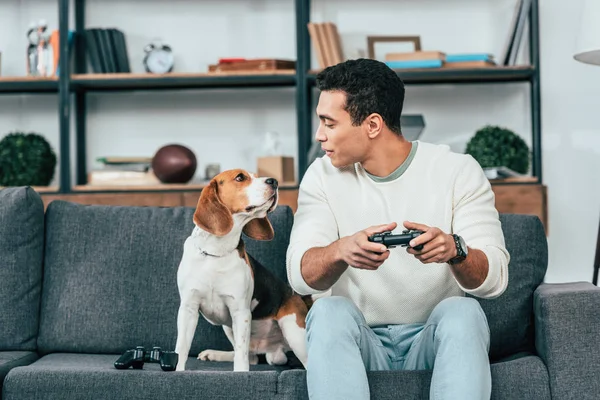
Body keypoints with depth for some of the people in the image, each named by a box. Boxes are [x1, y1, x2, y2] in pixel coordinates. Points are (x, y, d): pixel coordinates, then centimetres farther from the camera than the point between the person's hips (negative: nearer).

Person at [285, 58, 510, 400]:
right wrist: (342, 250, -35)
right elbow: (300, 275, -11)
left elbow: (495, 278, -11)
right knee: (328, 311, -29)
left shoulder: (458, 171, -4)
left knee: (463, 312, -31)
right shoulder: (323, 176, 2)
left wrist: (454, 250, -34)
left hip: (435, 343, -1)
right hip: (358, 342, 1)